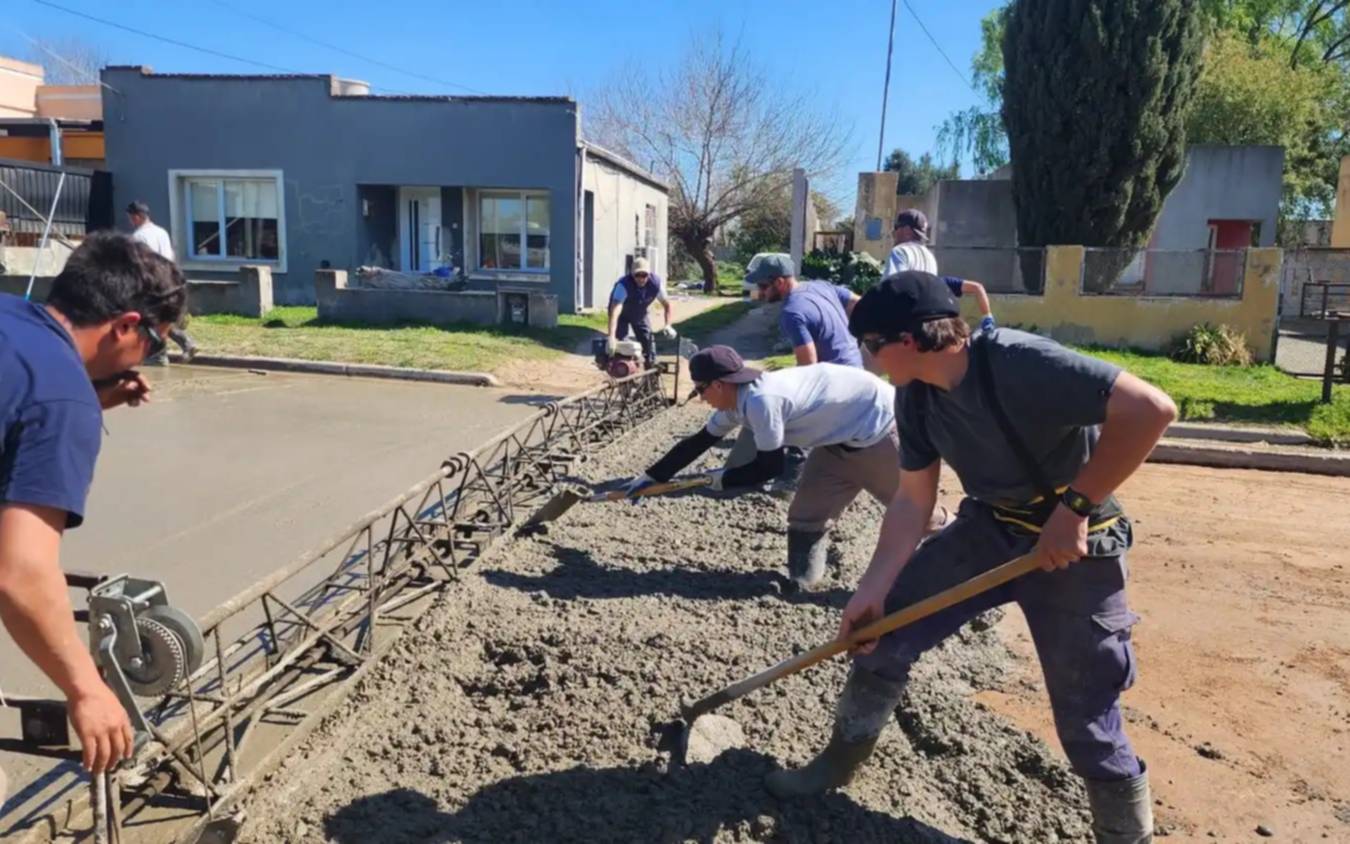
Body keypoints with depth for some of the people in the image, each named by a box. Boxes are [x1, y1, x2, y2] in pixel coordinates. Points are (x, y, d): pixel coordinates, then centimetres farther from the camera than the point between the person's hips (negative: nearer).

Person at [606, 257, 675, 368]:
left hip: (640, 313, 4)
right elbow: (615, 310, -52)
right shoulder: (623, 285, -42)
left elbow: (666, 304, -12)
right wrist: (611, 337, -63)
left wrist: (668, 325, -25)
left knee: (648, 340, 4)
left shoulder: (656, 282, -29)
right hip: (622, 314, -4)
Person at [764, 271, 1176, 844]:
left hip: (1075, 545, -6)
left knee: (1086, 718, -2)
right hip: (988, 528, 7)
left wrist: (1075, 505, -29)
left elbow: (1150, 409, -32)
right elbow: (913, 501, 1)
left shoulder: (1017, 362, -29)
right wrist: (874, 587, -7)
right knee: (883, 627, 4)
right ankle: (840, 762, 26)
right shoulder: (918, 399, -5)